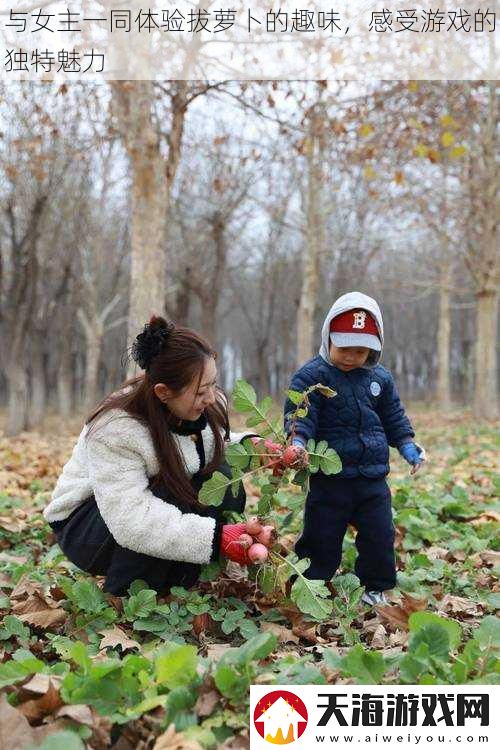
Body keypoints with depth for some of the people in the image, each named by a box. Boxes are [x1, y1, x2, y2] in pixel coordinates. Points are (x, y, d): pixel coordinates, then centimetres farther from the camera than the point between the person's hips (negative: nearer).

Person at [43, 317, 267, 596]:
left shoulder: (208, 405, -12)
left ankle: (178, 590, -5)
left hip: (156, 500, 7)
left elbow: (216, 446, 11)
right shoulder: (115, 429, -34)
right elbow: (132, 520, -40)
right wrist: (216, 536, -46)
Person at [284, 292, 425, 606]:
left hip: (374, 475, 4)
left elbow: (394, 417, 16)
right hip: (330, 476, -4)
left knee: (380, 536, 11)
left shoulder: (380, 378, 6)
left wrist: (407, 444, 5)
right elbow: (300, 415, -17)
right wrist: (298, 441, -34)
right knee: (322, 537, 5)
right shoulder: (311, 376, -9)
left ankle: (376, 588, 30)